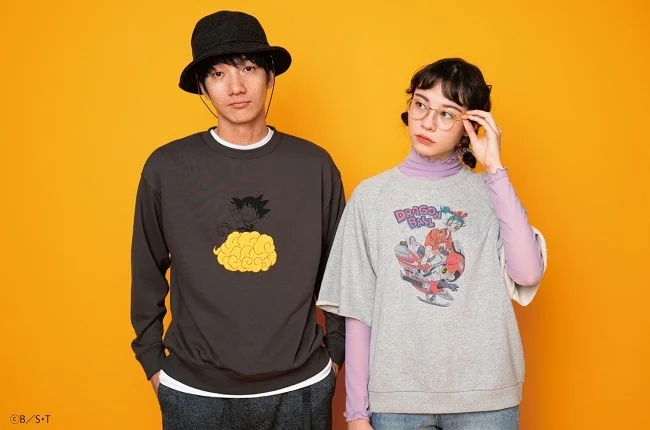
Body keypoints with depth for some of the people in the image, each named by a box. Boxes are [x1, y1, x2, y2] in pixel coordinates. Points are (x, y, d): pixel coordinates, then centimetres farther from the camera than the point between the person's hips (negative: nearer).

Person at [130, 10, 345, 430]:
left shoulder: (315, 164, -4)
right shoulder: (167, 167, -6)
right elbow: (148, 273, 3)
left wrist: (337, 351, 8)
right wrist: (152, 359, 6)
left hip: (300, 388, 1)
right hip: (195, 391, 0)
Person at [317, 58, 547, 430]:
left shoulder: (490, 191, 1)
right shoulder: (371, 195, 0)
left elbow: (528, 273, -15)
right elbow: (358, 311, 1)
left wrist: (495, 169, -13)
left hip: (485, 394, 1)